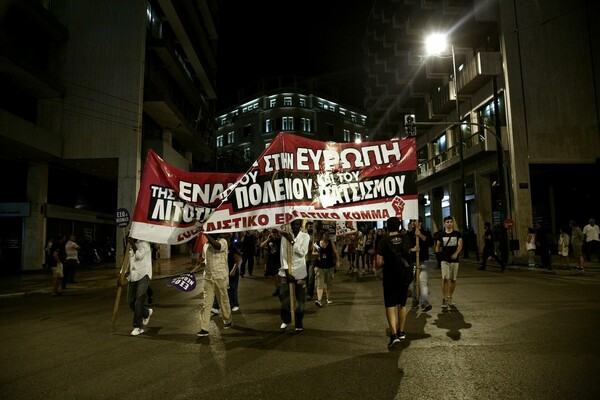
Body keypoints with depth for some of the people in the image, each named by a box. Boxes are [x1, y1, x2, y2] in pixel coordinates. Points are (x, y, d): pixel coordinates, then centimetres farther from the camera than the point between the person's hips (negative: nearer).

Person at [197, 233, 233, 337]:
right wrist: (202, 263, 6)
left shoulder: (223, 241, -11)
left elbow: (217, 246, -36)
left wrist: (205, 234, -36)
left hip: (220, 277, -4)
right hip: (208, 278, 4)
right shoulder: (205, 245, 9)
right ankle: (204, 328, 2)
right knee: (206, 303, -1)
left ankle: (227, 321, 33)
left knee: (224, 301, 11)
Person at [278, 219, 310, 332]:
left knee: (300, 298, 4)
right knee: (283, 296, 3)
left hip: (299, 271, -1)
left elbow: (302, 252, -11)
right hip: (287, 271, 1)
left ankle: (299, 324, 17)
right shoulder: (285, 236, 2)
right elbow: (282, 254, -2)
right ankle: (286, 319, 26)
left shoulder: (305, 236, 1)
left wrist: (292, 241, -15)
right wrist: (287, 271, -9)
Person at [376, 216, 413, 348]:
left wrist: (385, 262, 3)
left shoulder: (383, 242, -14)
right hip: (405, 275, 4)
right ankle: (401, 332, 28)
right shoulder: (405, 239, -2)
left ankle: (394, 334, -11)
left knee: (390, 306, 1)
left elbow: (379, 263, -17)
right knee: (402, 304, 18)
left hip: (390, 277, -4)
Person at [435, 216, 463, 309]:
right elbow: (438, 245, 20)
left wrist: (456, 253, -26)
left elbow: (460, 245, -9)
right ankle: (444, 299, -10)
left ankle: (449, 299, 26)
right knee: (445, 279, -13)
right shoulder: (441, 235, 6)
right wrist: (437, 250, 0)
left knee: (453, 280, 10)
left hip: (454, 259, 1)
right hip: (444, 259, -1)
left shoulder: (457, 234, 3)